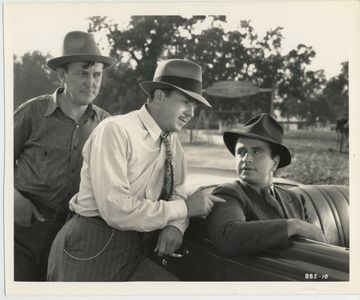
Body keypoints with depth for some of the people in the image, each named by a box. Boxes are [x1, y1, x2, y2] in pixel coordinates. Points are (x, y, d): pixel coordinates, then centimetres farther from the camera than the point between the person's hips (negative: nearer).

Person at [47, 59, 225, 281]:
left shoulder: (172, 141, 6)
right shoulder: (115, 131, -17)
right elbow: (116, 210, -24)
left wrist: (175, 225, -14)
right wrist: (185, 208, -18)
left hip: (132, 250, 6)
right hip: (92, 250, -6)